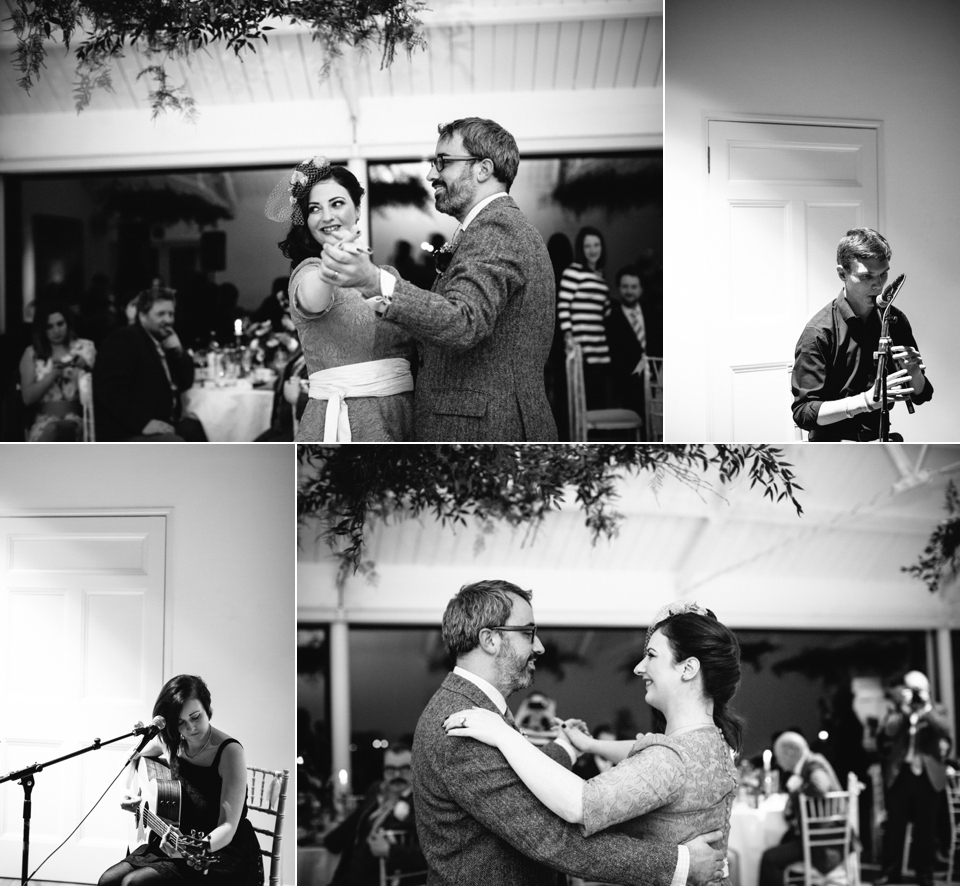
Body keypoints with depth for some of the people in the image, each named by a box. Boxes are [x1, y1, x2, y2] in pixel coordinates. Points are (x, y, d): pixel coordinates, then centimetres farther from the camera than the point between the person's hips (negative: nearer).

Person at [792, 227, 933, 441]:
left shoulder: (895, 320, 4)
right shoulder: (818, 332, -13)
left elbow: (921, 395, 10)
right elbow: (803, 412, -16)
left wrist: (914, 372, -12)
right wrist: (866, 400, -27)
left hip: (880, 440, 5)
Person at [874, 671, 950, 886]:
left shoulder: (935, 710, 9)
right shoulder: (895, 711, 10)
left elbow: (944, 730, -11)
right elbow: (884, 734, -8)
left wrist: (926, 708, -16)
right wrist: (903, 710, -11)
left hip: (927, 776, 0)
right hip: (899, 774, 1)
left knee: (926, 828, 2)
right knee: (894, 826, 1)